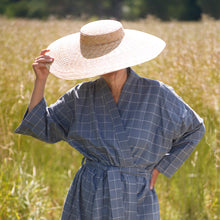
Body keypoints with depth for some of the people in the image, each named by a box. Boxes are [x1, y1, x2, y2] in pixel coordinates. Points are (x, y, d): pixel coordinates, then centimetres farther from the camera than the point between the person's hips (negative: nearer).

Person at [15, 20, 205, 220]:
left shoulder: (156, 93, -5)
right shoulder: (82, 96, 2)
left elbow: (193, 129, 9)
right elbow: (42, 128, 10)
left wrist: (160, 168, 5)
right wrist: (41, 79, 1)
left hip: (136, 203, -2)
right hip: (88, 200, 2)